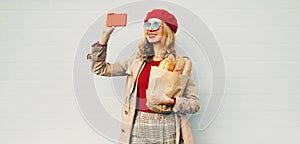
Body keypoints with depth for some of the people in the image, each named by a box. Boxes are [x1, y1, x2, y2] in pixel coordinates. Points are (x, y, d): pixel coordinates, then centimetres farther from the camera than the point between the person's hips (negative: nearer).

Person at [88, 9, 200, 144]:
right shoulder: (137, 60, 9)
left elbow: (194, 104, -3)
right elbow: (100, 69, 12)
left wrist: (167, 100, -19)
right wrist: (105, 35, 6)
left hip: (167, 131, -2)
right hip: (137, 128, 3)